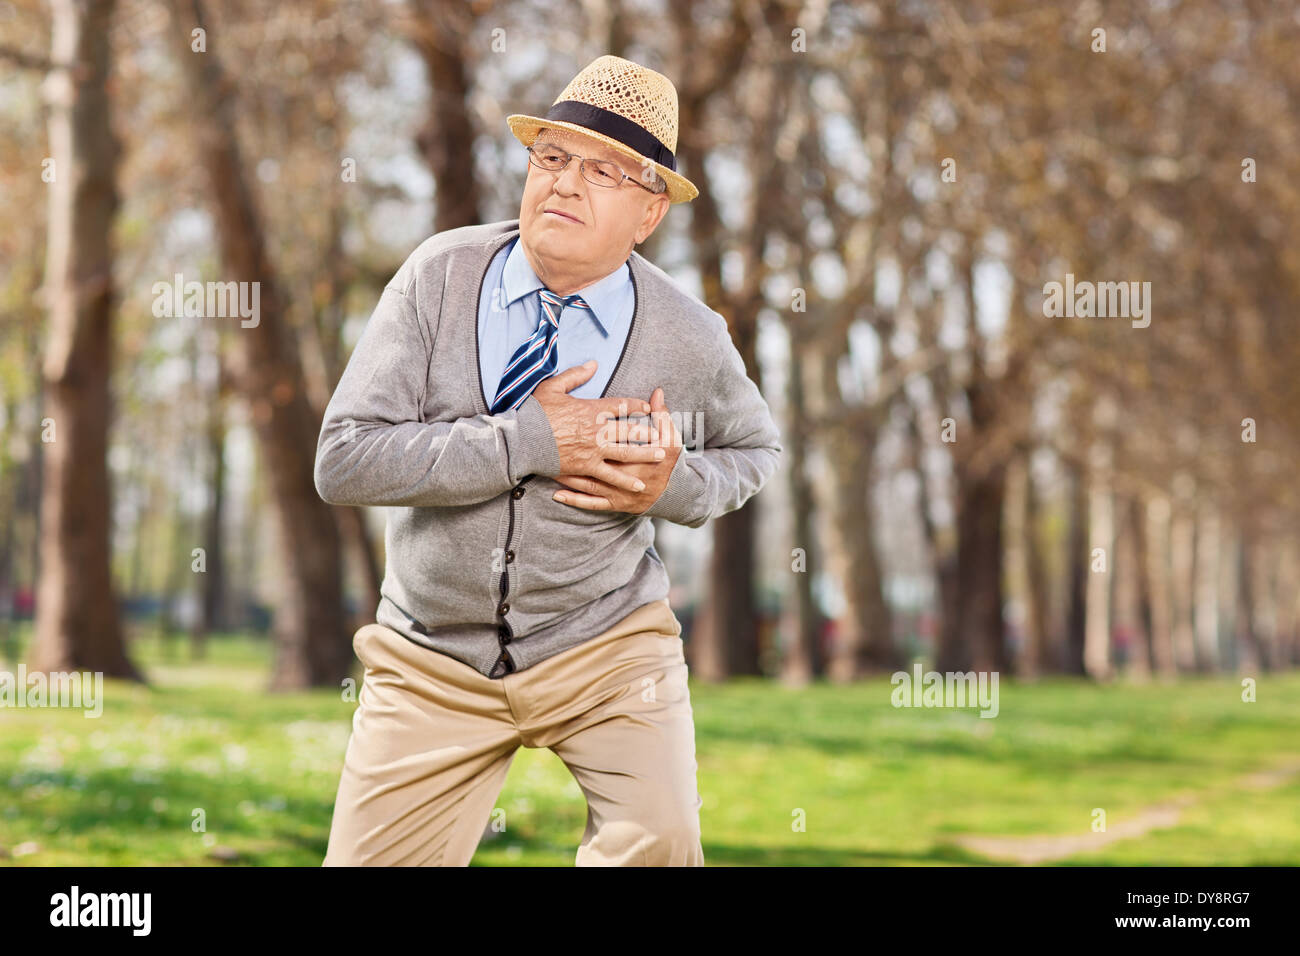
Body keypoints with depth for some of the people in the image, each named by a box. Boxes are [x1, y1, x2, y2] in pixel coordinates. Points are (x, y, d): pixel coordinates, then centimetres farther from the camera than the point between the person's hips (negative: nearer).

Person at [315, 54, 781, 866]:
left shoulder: (689, 339, -8)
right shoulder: (442, 275, -10)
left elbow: (756, 448, 13)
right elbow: (344, 462, -18)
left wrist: (675, 486, -10)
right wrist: (527, 441, -24)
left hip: (605, 645, 0)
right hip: (434, 663, 1)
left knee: (659, 843, -22)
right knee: (368, 860, 1)